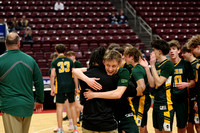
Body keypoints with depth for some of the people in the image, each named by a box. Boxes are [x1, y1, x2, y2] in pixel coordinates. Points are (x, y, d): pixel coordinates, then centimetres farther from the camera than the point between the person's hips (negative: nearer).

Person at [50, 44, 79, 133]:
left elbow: (52, 75, -5)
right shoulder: (70, 61, 8)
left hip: (60, 86, -2)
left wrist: (52, 88, 0)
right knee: (72, 105, 13)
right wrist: (76, 87, 11)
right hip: (70, 85, 3)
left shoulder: (54, 62, 2)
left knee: (59, 106, 2)